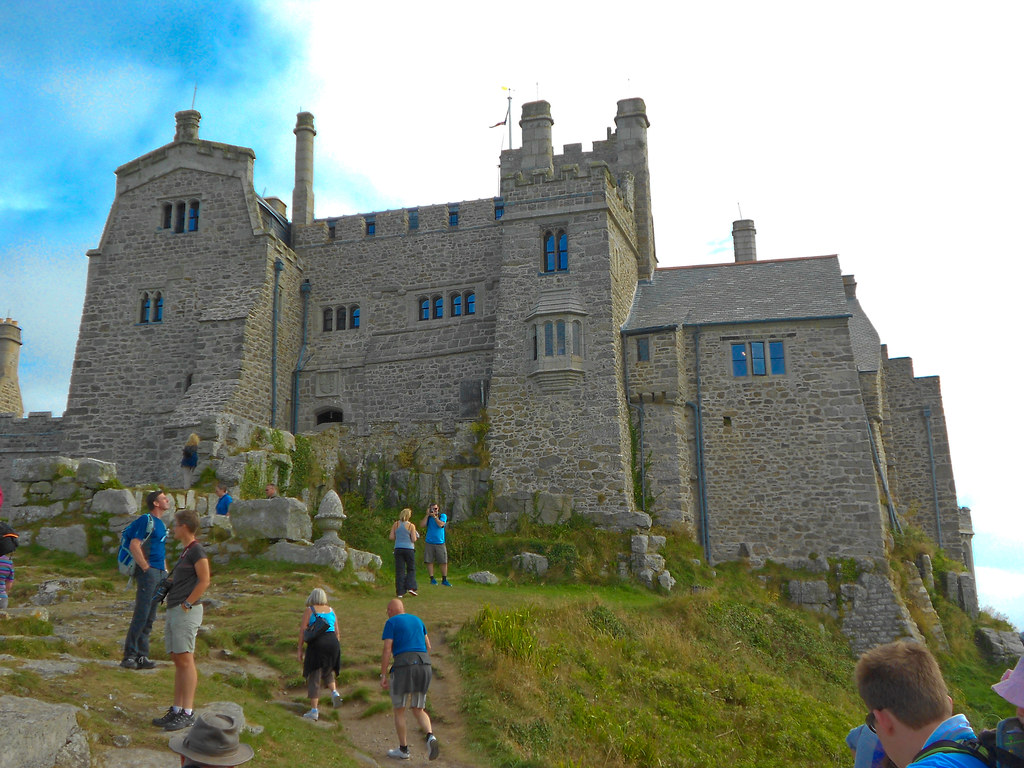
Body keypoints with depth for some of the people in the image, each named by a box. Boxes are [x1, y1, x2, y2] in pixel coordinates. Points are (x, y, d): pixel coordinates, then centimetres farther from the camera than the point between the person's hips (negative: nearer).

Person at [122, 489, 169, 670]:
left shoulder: (161, 523, 19)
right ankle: (129, 656, -3)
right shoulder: (146, 520, -8)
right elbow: (134, 545, -17)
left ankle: (142, 657, 14)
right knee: (141, 615, -9)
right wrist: (146, 567, -16)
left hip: (160, 574, 9)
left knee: (150, 617, 10)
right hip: (148, 573, -9)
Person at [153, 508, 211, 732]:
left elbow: (204, 581, -17)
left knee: (185, 660, -9)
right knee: (177, 661, 10)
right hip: (173, 611, 10)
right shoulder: (185, 551, 19)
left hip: (187, 611, -10)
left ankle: (187, 713, -7)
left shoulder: (197, 550, -10)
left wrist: (187, 604, -15)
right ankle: (176, 709, 15)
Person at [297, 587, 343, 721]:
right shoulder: (331, 610, 13)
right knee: (328, 671, 26)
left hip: (316, 644, -4)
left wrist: (300, 649, 0)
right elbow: (337, 632, 13)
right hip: (332, 643, 4)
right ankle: (334, 692, 1)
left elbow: (302, 630, -5)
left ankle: (314, 710, 3)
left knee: (314, 677, 4)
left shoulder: (309, 610, 1)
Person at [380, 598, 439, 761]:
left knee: (399, 710, 12)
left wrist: (383, 676, -3)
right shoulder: (417, 620, 19)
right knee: (418, 710, 12)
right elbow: (428, 646, 20)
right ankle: (430, 737, -13)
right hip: (423, 666, 5)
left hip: (403, 667, -5)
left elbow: (387, 650, -6)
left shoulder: (391, 623, 1)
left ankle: (403, 750, 17)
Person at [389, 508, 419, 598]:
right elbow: (414, 539, -9)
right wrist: (415, 535, 12)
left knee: (399, 570, 4)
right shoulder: (411, 526, -7)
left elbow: (391, 537, -1)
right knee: (411, 569, 13)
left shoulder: (396, 524, 1)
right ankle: (410, 588, -1)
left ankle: (400, 592, 3)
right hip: (409, 549, -2)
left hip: (398, 549, 2)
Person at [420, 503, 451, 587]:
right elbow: (422, 525, -7)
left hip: (440, 543, -1)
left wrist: (434, 516, -17)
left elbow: (440, 524, -14)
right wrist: (427, 515, -7)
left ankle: (444, 580, 6)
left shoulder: (443, 516, 4)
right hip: (429, 543, 1)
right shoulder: (429, 517, 8)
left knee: (444, 562, -2)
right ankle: (432, 579, 8)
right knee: (429, 562, -2)